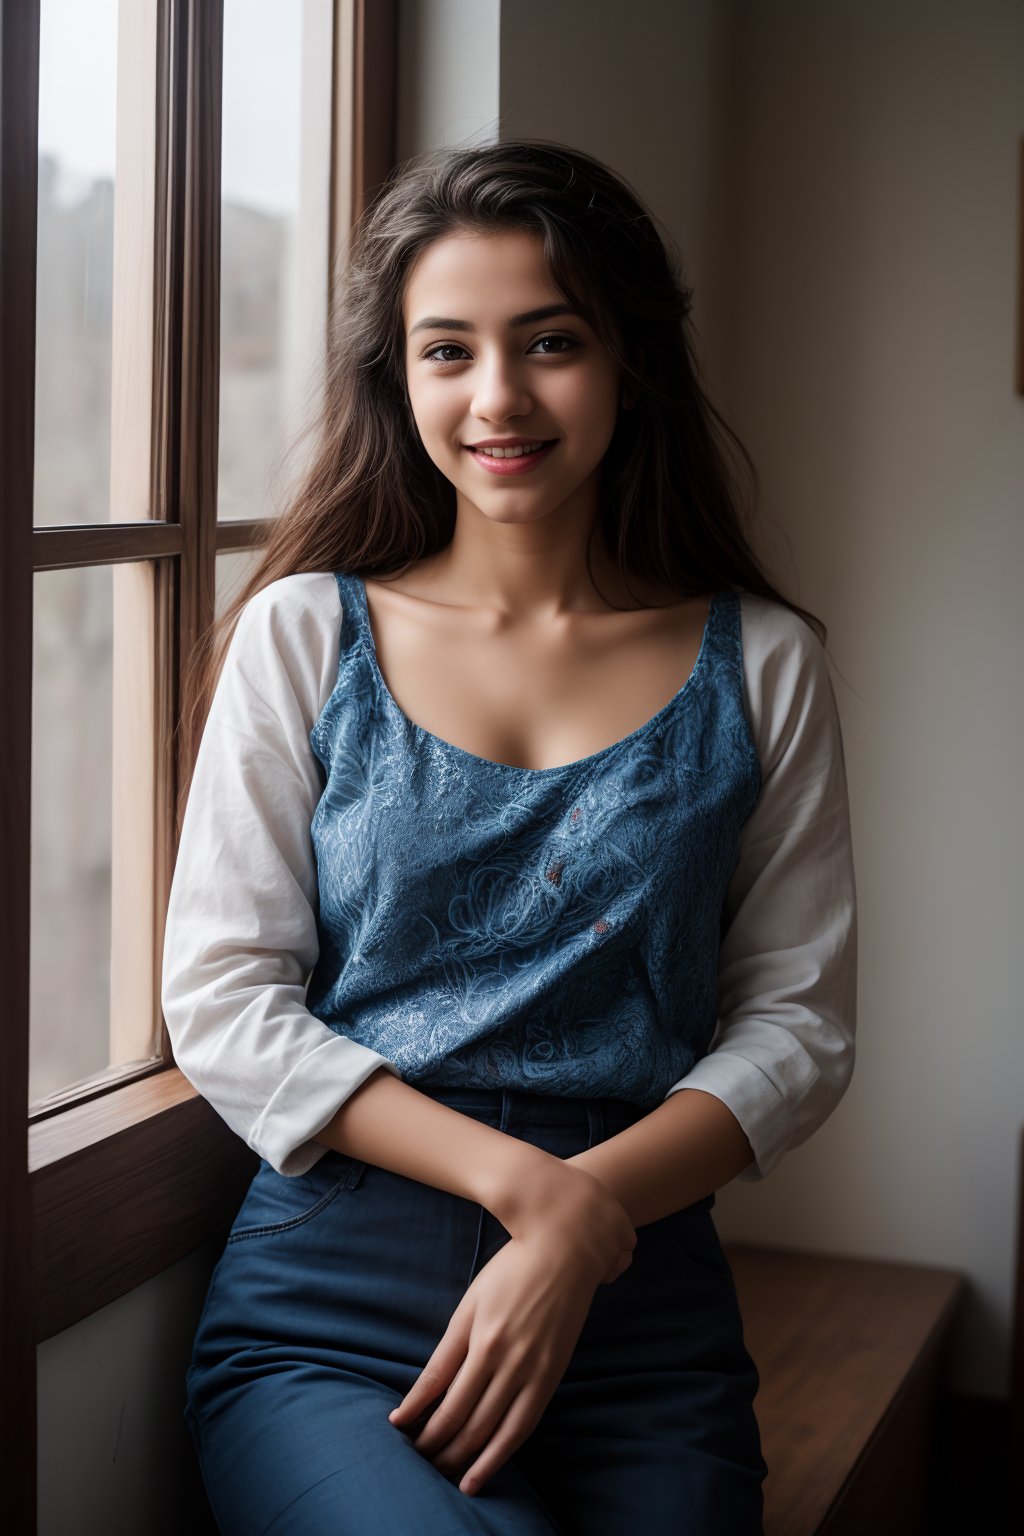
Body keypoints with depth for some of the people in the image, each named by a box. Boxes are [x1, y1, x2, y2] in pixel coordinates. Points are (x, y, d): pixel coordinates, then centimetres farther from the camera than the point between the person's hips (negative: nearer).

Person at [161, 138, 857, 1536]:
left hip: (644, 1324, 2)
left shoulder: (761, 665, 5)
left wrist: (584, 1214, -13)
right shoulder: (304, 635, 3)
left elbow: (801, 1023, 4)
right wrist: (521, 1180, -13)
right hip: (327, 1310, -1)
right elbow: (222, 1003, -2)